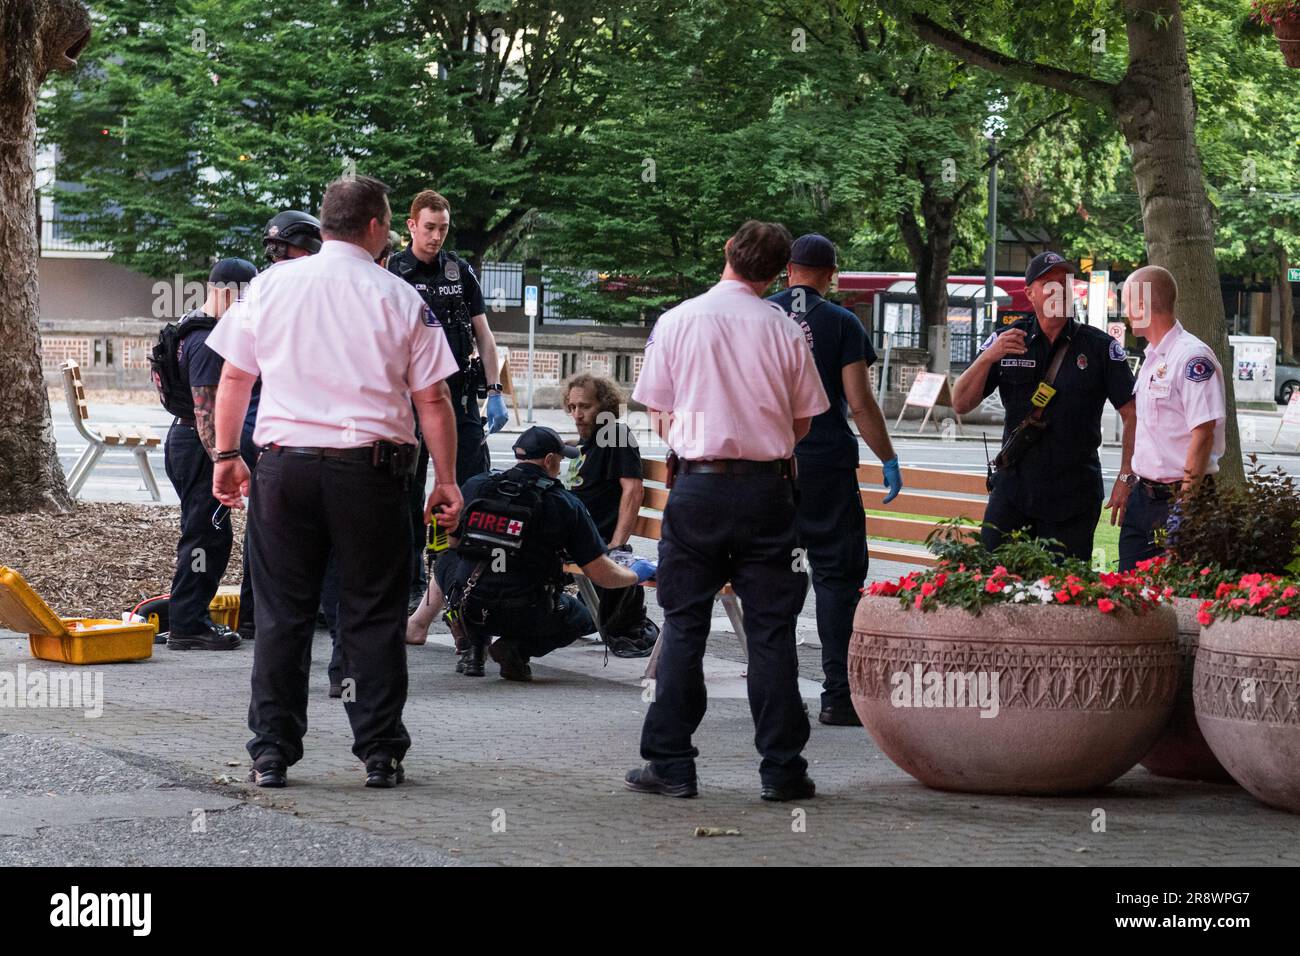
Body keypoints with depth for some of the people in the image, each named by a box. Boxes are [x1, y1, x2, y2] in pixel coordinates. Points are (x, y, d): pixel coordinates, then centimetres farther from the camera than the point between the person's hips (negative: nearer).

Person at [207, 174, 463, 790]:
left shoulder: (271, 284, 5)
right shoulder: (400, 299, 0)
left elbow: (234, 377, 10)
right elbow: (432, 399, 0)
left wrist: (226, 455, 20)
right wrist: (446, 482, 7)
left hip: (284, 463, 2)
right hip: (370, 467, -2)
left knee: (282, 614, 7)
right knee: (373, 617, 6)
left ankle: (270, 753, 9)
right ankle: (380, 754, 8)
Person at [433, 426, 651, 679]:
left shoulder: (475, 485, 2)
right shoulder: (564, 504, -5)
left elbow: (452, 543, 19)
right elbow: (602, 574, -3)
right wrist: (637, 575, 19)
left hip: (469, 610, 2)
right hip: (527, 617, -2)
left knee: (445, 561, 32)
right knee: (582, 619, 28)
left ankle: (472, 650, 15)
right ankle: (518, 648, -1)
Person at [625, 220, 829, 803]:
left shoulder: (677, 322, -2)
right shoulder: (784, 331, -1)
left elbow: (660, 418, 4)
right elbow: (802, 424, 7)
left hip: (697, 485, 0)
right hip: (767, 486, 0)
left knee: (684, 626, 6)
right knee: (770, 629, 4)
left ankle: (670, 763, 6)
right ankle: (781, 769, 5)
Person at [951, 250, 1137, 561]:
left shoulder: (1100, 347, 1)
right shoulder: (1005, 340, 5)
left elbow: (1132, 415, 1)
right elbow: (961, 405, 2)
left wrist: (1126, 479, -8)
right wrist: (988, 358, -15)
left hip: (1074, 498, -1)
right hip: (1012, 491, 1)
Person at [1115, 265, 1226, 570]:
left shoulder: (1192, 357, -15)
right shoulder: (1152, 359, 15)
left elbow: (1203, 433, -20)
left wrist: (1184, 506, -21)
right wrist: (1129, 483, 23)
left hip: (1177, 500, -9)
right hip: (1142, 499, 9)